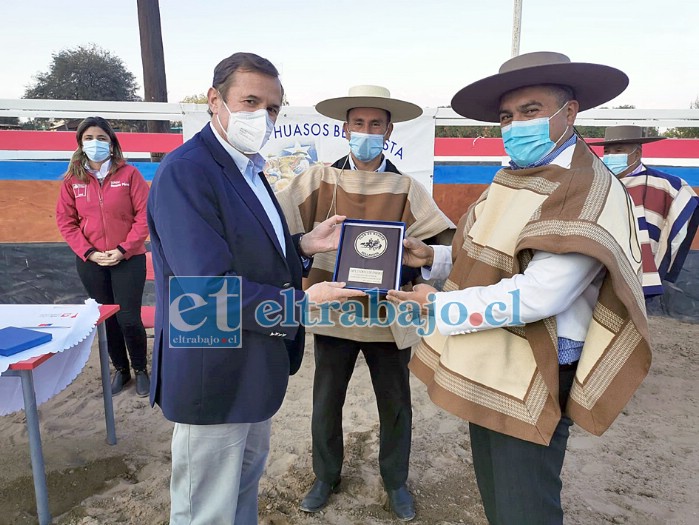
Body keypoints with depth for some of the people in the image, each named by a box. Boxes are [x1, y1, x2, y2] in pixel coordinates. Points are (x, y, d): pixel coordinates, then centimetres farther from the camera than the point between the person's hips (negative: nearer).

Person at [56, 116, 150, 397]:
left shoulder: (129, 174, -5)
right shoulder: (72, 179, 3)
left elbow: (145, 214, -8)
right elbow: (65, 220, 3)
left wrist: (124, 249, -13)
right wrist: (88, 252, -8)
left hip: (129, 259, -3)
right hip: (90, 262, 3)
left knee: (129, 319, -2)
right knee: (106, 319, 11)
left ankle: (141, 370, 21)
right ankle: (120, 369, 30)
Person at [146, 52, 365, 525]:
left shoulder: (249, 171, 10)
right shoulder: (185, 171, -21)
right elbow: (208, 287, -27)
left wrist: (303, 245, -3)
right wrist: (301, 304, -22)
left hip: (255, 367, 9)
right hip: (215, 376, -9)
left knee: (247, 482, 28)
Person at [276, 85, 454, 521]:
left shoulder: (405, 188, -4)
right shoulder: (319, 180, -3)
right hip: (332, 314, 1)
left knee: (396, 406, 16)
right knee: (326, 403, 17)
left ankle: (396, 481, 42)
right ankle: (326, 477, 42)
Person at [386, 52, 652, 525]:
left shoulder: (591, 192, -18)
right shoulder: (512, 178, 9)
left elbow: (538, 294, -27)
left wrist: (438, 305, -19)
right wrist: (433, 258, -2)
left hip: (532, 381, -8)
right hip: (487, 370, 8)